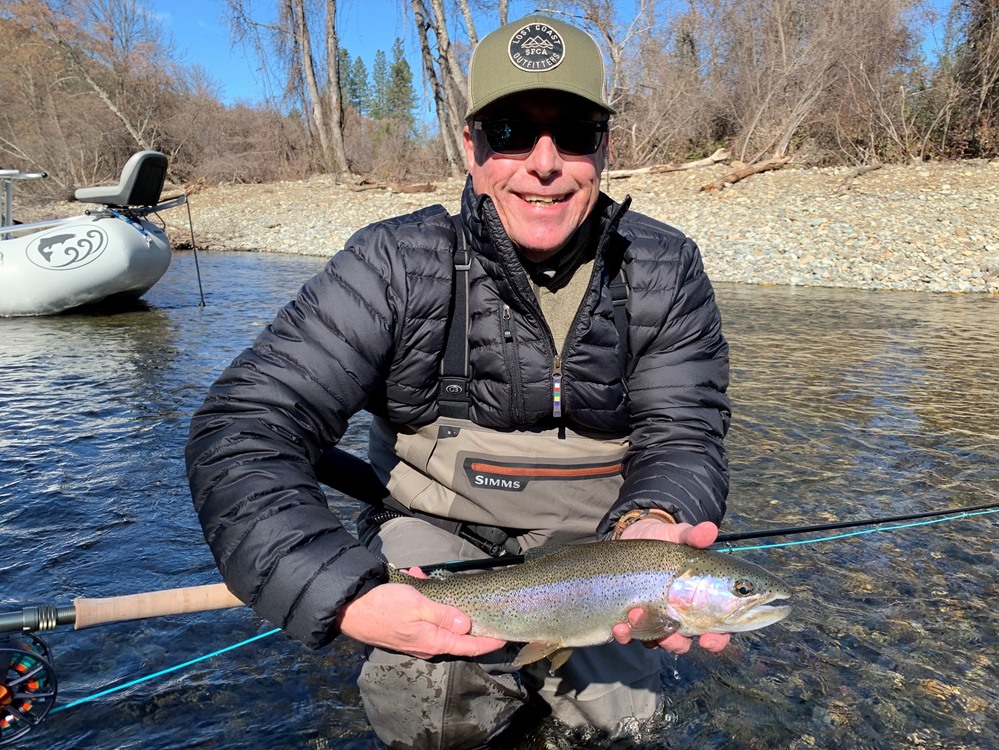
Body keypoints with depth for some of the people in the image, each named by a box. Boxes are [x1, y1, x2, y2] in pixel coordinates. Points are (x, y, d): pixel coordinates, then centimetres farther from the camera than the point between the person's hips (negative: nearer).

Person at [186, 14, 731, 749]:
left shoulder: (666, 270, -8)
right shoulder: (399, 264, -17)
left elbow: (683, 435, -7)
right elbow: (245, 430, -22)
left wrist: (651, 523, -33)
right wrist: (345, 594, -37)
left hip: (592, 535, 3)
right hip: (437, 525, -2)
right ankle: (510, 663, 14)